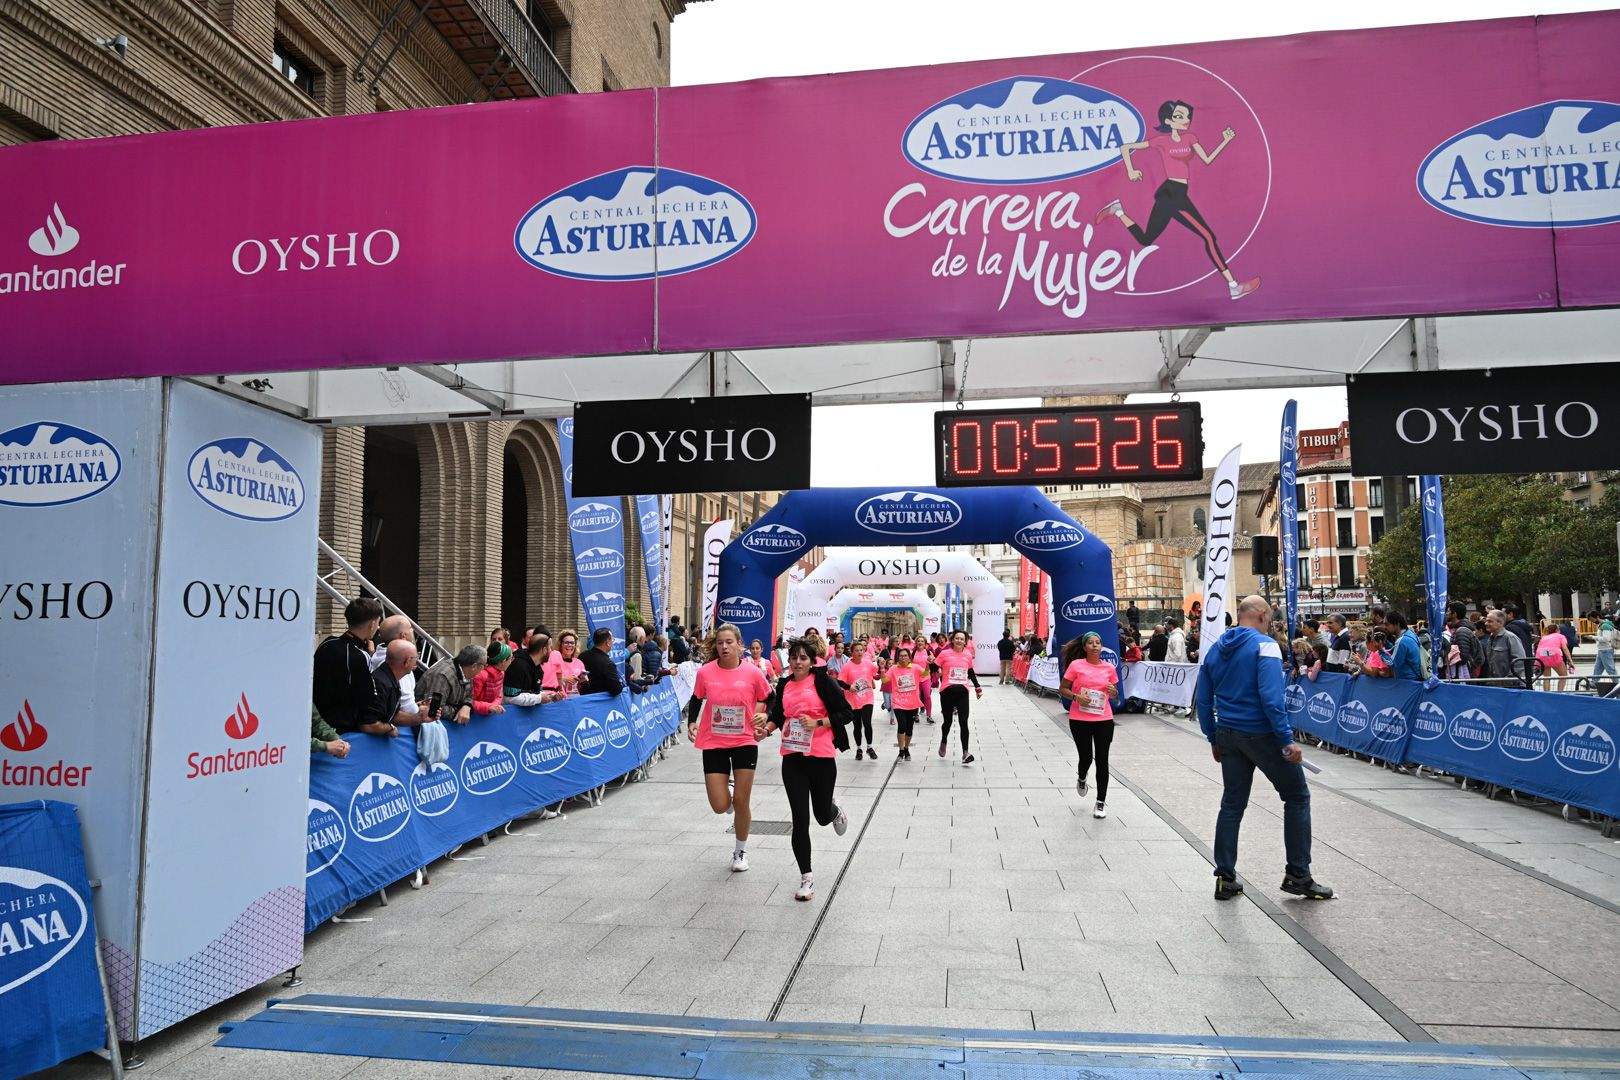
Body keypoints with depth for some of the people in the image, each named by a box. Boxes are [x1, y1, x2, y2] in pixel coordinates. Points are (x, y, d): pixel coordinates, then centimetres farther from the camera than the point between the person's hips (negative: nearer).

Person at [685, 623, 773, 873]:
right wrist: (691, 723, -3)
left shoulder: (753, 672, -8)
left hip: (745, 742, -1)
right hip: (713, 743, 1)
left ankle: (740, 850, 28)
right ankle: (730, 795, 36)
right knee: (720, 806, -3)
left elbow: (770, 699, 6)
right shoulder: (705, 672, -6)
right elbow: (696, 700, 11)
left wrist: (764, 716, -12)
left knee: (741, 803, 3)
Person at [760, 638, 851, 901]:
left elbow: (845, 713, -7)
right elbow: (777, 714, 20)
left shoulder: (822, 681, -6)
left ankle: (836, 813, 50)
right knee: (800, 819, 0)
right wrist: (768, 727, 0)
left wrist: (817, 723, -18)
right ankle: (806, 878, 12)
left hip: (821, 756, -3)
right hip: (792, 756, 3)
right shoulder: (784, 685, 7)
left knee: (822, 815, 11)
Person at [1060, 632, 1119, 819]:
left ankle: (1101, 802, 13)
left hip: (1104, 720, 2)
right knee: (1086, 757, 6)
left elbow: (1115, 696, 15)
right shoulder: (1076, 665, -5)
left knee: (1102, 760, 2)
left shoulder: (1109, 668, 4)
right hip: (1079, 720, -2)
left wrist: (1112, 691, -8)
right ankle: (1081, 779, 43)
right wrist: (1076, 696, -18)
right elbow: (1062, 689, 0)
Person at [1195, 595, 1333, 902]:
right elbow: (1271, 698, -22)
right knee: (1297, 796, 10)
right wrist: (1287, 739, -19)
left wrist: (1214, 739, 18)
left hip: (1228, 736, 6)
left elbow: (1203, 701, 11)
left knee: (1232, 804, 12)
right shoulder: (1264, 646, -12)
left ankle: (1225, 878, 14)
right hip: (1262, 735, -6)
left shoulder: (1215, 650, 9)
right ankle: (1298, 875, 12)